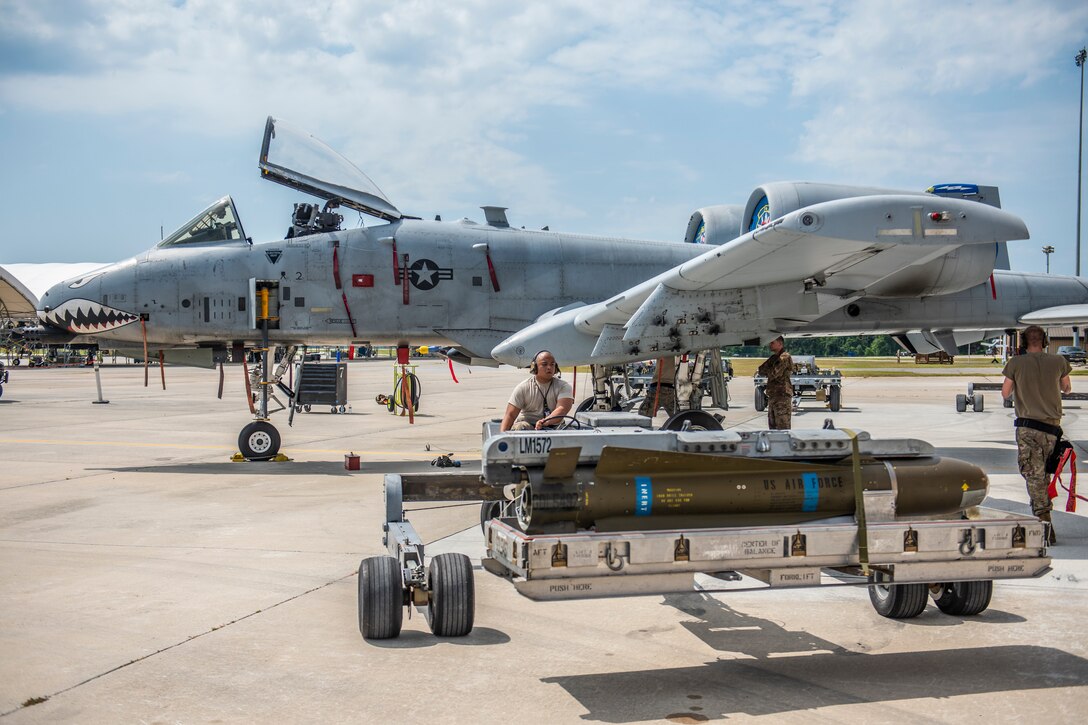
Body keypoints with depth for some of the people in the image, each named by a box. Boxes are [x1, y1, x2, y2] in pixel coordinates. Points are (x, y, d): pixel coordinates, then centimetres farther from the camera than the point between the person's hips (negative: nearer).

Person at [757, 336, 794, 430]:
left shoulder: (784, 357, -11)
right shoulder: (774, 358, 18)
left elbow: (773, 374, -17)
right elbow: (761, 371, 13)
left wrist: (766, 369, 3)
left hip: (782, 396, -10)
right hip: (772, 396, 10)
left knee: (782, 427, -10)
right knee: (772, 426, 14)